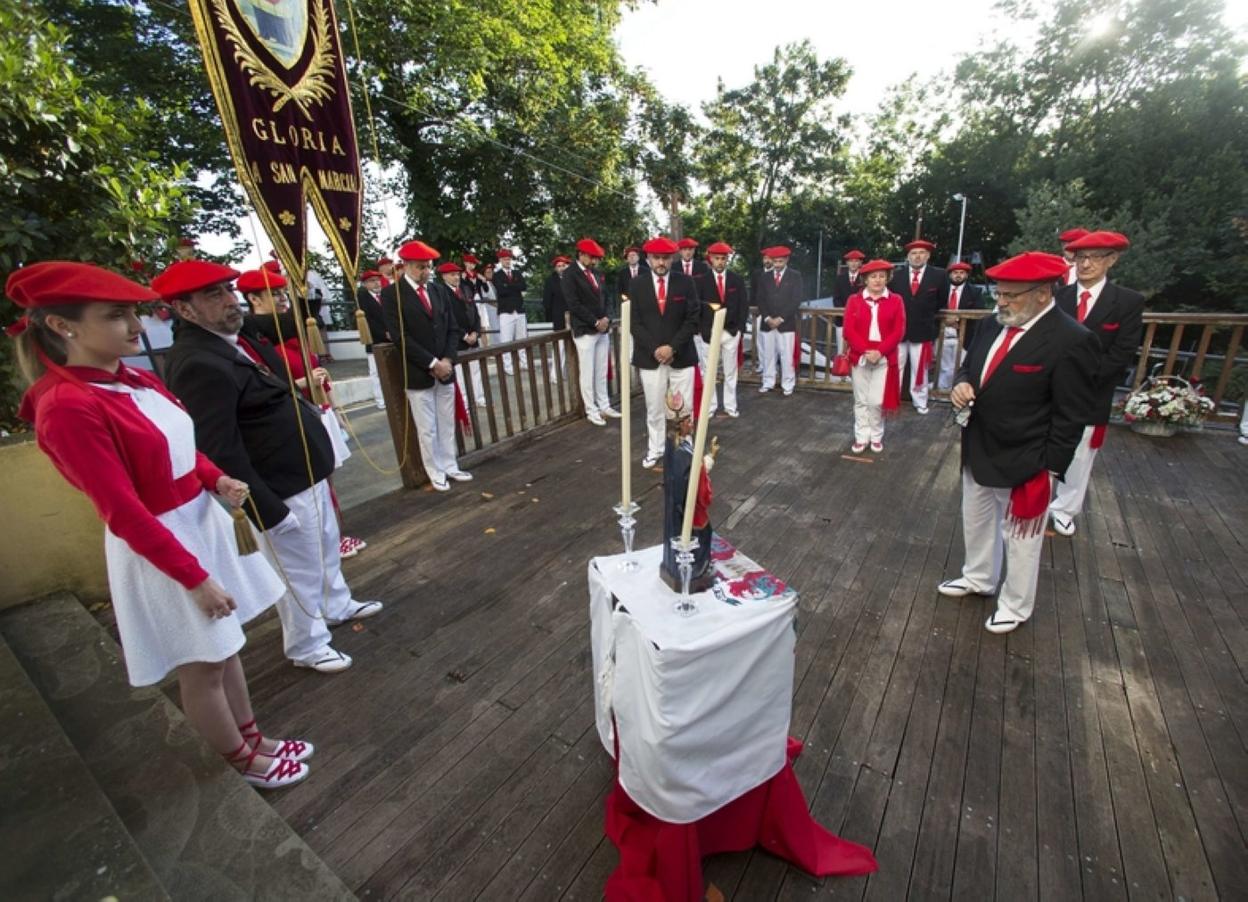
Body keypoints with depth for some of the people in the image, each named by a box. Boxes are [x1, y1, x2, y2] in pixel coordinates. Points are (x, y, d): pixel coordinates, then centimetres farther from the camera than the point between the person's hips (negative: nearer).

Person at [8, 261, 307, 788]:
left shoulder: (137, 381, 3)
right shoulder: (68, 408, -22)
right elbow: (124, 513, -21)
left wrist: (219, 480, -7)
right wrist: (195, 578, -18)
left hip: (204, 521, 8)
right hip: (161, 548, -8)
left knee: (226, 648, 21)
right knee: (202, 666, 12)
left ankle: (253, 737, 41)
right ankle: (243, 760, 34)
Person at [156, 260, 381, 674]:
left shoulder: (239, 334, 5)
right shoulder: (197, 363, -24)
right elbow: (220, 450, -26)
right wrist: (266, 508, -23)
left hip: (309, 471, 10)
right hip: (282, 490, -9)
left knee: (326, 547, 26)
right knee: (300, 571, 9)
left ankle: (336, 605, 49)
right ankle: (307, 645, 31)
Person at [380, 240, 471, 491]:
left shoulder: (439, 291, 10)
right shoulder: (391, 294, -7)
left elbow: (452, 329, 9)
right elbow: (401, 337, -14)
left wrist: (447, 360, -6)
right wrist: (432, 363, -16)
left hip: (445, 370, 5)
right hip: (418, 374, -5)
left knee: (447, 425, 13)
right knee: (427, 429, 4)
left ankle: (450, 467, 25)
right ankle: (436, 473, 18)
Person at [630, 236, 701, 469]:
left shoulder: (686, 283, 1)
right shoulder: (637, 284, 2)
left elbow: (693, 319, -3)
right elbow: (634, 322, -1)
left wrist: (672, 347, -14)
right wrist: (655, 348, -12)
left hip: (681, 356, 0)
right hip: (649, 358, 0)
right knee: (654, 409, 9)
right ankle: (655, 450, 25)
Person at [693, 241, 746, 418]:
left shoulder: (737, 280, 6)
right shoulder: (701, 280, -1)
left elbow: (743, 306, 6)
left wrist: (738, 327, -4)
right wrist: (701, 329, -11)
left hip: (730, 332, 2)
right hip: (707, 332, -2)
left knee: (730, 371, 9)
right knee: (708, 372, 5)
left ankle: (730, 406, 19)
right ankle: (710, 406, 15)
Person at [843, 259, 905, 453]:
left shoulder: (896, 300, 3)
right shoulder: (854, 300, 3)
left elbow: (898, 331, -3)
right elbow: (849, 330, -4)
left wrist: (880, 352, -16)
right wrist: (865, 351, -16)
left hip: (884, 358, -1)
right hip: (859, 357, 1)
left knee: (877, 401, -1)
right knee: (861, 400, 7)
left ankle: (876, 437, 16)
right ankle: (861, 437, 17)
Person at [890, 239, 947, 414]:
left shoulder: (939, 275, -3)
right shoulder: (896, 275, -2)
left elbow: (941, 301, 11)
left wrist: (927, 315, 10)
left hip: (922, 330, 0)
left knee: (920, 369, 11)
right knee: (895, 367, 9)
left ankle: (920, 402, 23)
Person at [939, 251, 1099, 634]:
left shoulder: (1071, 341, -19)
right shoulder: (992, 325, 0)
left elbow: (1070, 416, -16)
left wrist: (1049, 469, -15)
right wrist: (962, 385, -8)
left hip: (1023, 463, -7)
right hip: (977, 452, 7)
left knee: (1020, 538, 12)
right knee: (976, 522, 24)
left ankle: (1016, 606, 32)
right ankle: (978, 577, 46)